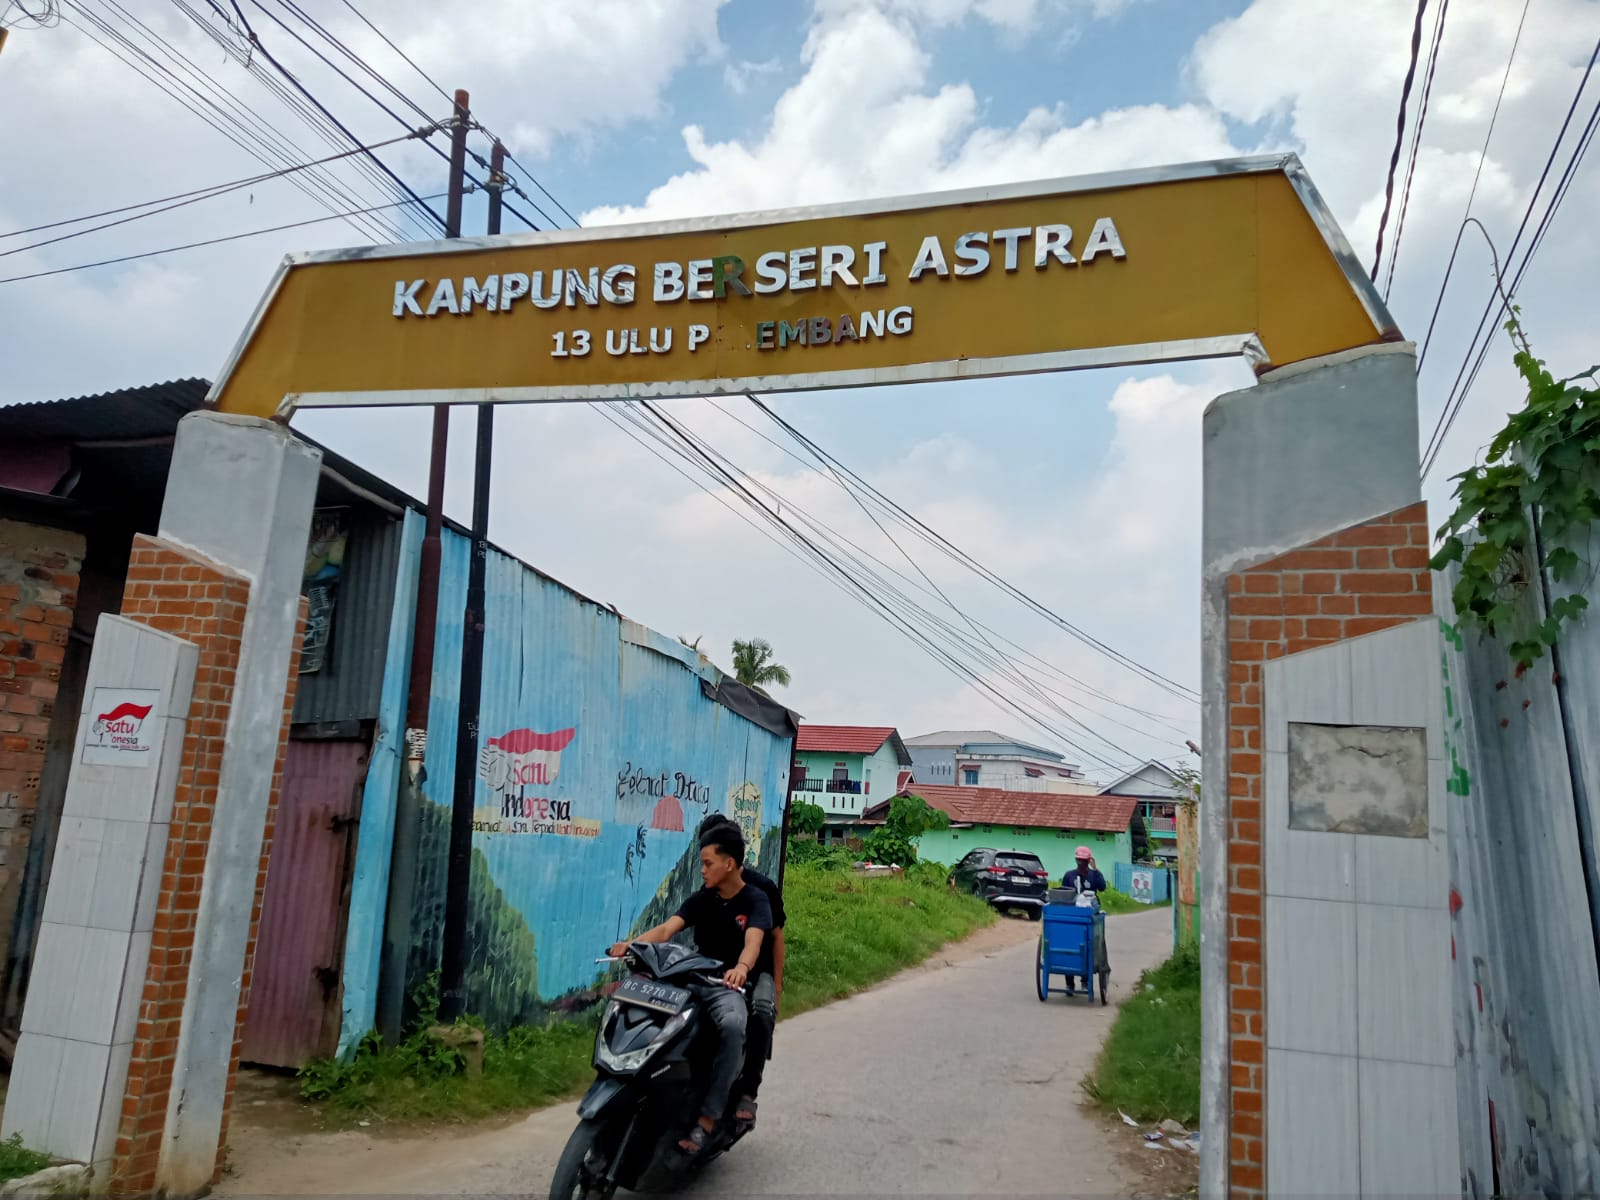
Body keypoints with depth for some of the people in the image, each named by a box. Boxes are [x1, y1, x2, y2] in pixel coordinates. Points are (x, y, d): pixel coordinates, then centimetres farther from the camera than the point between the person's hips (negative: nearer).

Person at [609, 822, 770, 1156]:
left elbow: (753, 940, -24)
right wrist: (631, 944, -29)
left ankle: (707, 1118, -30)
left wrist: (741, 968, -47)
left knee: (732, 1026, -37)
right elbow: (667, 929, -8)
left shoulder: (755, 900, -3)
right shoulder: (701, 899, 8)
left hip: (728, 987, -4)